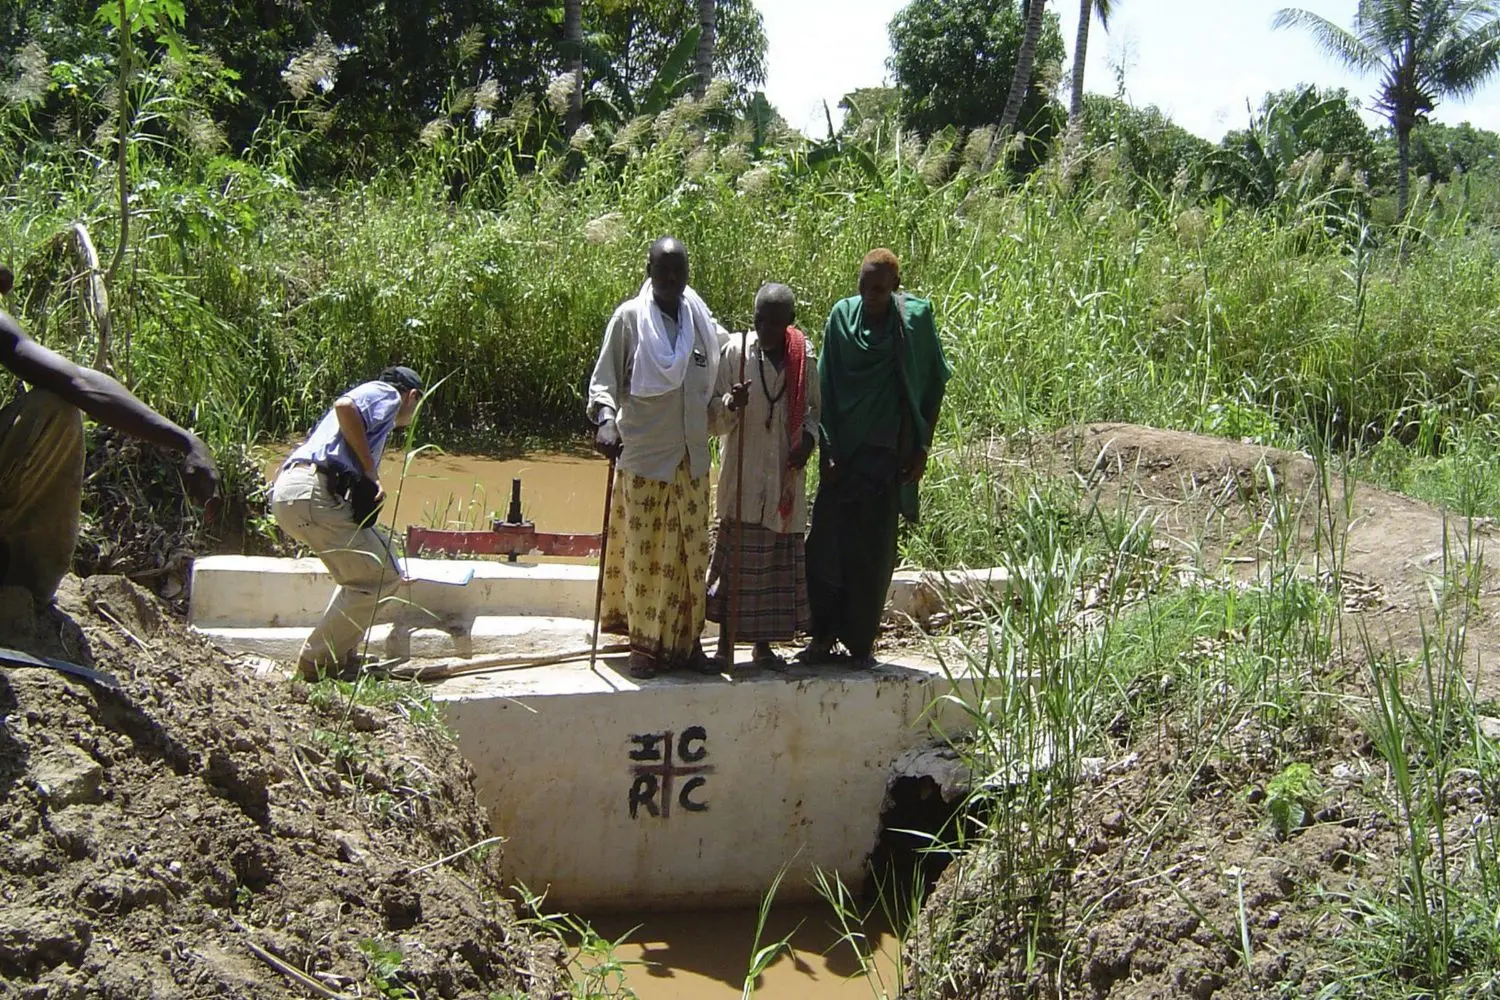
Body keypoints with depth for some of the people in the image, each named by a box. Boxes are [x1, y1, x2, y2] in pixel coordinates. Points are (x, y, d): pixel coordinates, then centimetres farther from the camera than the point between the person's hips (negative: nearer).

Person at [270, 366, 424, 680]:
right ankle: (317, 660, 2)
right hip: (312, 492, -10)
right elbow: (345, 406, -15)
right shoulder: (386, 394, 8)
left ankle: (341, 654, 20)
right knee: (378, 577, -2)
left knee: (367, 570, 20)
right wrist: (371, 471, -8)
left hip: (286, 493, 10)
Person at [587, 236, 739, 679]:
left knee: (690, 552, 8)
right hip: (643, 458, -4)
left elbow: (716, 374, 20)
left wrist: (735, 395, 2)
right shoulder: (629, 318, -5)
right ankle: (644, 644, 14)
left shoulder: (702, 318, 8)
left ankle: (686, 640, 18)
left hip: (691, 458, 4)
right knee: (643, 553, 2)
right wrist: (606, 419, -23)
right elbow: (604, 379, -6)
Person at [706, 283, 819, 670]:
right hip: (743, 474, -3)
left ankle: (763, 643, 18)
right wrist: (731, 405, -23)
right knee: (736, 553, -3)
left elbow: (816, 407, 16)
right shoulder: (735, 351, -3)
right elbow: (716, 412, -1)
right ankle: (725, 641, 7)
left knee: (780, 557, 6)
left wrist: (809, 438, -3)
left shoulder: (805, 357, 4)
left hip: (786, 475, 3)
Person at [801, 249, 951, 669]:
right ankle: (823, 635, 13)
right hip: (845, 450, 1)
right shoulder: (843, 315, -1)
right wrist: (827, 449, -3)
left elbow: (934, 385, 3)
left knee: (874, 552, 6)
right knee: (826, 543, 0)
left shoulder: (916, 317, -4)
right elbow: (827, 386, 2)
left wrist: (922, 447, 0)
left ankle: (861, 641, 17)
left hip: (890, 453, -1)